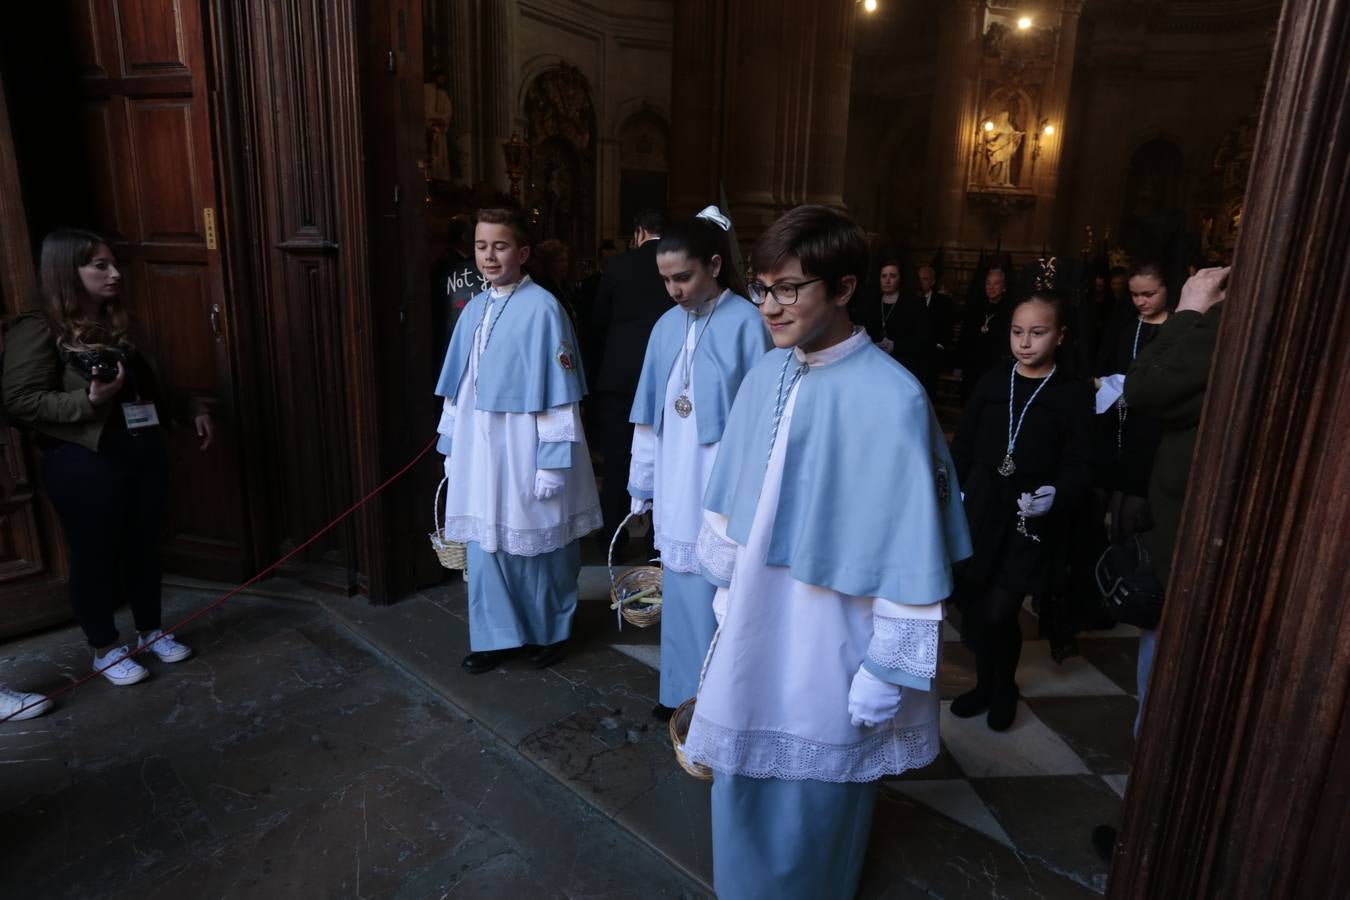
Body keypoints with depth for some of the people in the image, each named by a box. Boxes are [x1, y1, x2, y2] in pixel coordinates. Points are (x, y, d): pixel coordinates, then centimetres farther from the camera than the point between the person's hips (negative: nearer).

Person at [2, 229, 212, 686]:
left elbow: (152, 385, 24)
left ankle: (151, 632, 32)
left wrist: (192, 409, 15)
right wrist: (89, 401, -26)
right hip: (85, 464, -7)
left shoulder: (117, 324, 14)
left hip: (144, 453, 7)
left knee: (143, 545, 15)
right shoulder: (38, 329, -10)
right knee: (95, 554, 6)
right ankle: (105, 649, 23)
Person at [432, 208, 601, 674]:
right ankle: (497, 636, 30)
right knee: (485, 545, 13)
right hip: (479, 449, 6)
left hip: (525, 450, -6)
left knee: (538, 546, 10)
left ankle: (550, 632, 31)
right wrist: (451, 446, 13)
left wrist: (551, 462, -15)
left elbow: (558, 394, -14)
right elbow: (458, 388, 12)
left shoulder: (542, 308, -13)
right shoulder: (474, 309, 7)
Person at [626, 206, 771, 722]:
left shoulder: (746, 324, -11)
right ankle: (682, 692, 33)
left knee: (719, 595, 5)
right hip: (674, 486, 6)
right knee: (680, 591, 16)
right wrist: (642, 484, 12)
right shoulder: (667, 326, 5)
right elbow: (650, 415, 10)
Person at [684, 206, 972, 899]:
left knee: (813, 793, 17)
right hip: (755, 625, 6)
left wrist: (888, 670, -13)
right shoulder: (765, 374, -2)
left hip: (831, 641, -6)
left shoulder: (892, 399, -21)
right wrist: (726, 587, 14)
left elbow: (911, 550, -17)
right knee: (746, 775, 23)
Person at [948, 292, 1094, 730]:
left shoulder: (1075, 394, -2)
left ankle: (1004, 688, 24)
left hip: (1032, 522, -3)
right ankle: (985, 682, 34)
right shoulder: (992, 382, 5)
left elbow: (1079, 466, -6)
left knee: (998, 613, -6)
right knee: (971, 608, 7)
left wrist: (1056, 495, -25)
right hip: (980, 513, 3)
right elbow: (962, 447, 6)